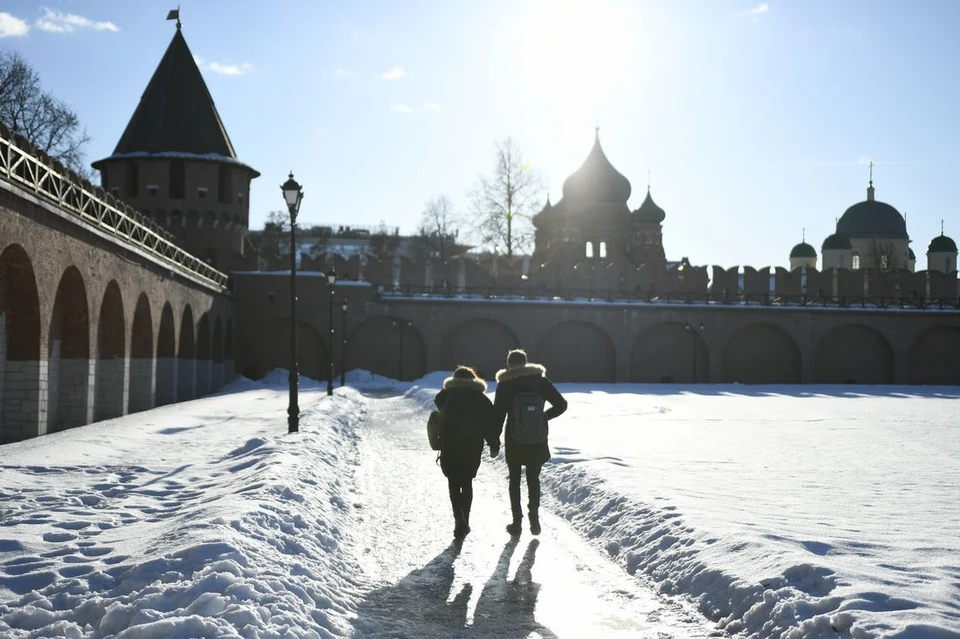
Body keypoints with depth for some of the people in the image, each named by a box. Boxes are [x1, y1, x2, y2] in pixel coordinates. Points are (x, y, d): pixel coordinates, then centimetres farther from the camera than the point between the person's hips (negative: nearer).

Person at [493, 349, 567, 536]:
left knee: (514, 479, 11)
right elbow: (561, 404, 3)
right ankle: (534, 519, 5)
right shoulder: (540, 380, 1)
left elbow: (498, 415, -8)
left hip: (514, 440, -2)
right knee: (533, 478, 13)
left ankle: (517, 521, 9)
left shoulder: (504, 385, -6)